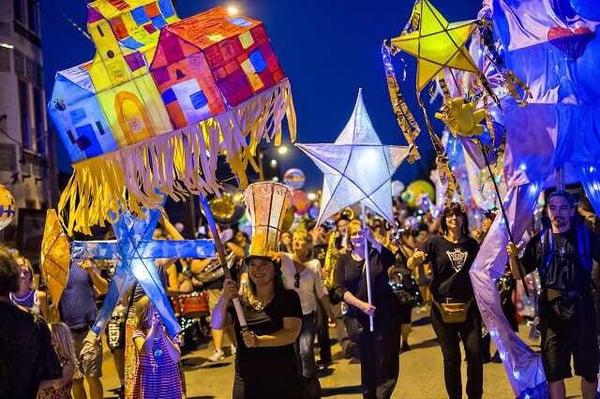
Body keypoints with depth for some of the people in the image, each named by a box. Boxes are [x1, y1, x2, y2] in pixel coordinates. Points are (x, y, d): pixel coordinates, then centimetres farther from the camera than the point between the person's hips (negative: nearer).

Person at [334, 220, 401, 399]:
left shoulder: (377, 254, 4)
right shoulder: (344, 260, 7)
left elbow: (391, 259, -19)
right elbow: (340, 289, -4)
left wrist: (372, 240, -30)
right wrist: (361, 304, -16)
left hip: (385, 314, -1)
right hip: (358, 317, 1)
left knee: (387, 362, -3)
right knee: (367, 363, 10)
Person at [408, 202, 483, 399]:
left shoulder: (472, 244, 7)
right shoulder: (436, 242, -1)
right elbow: (410, 265, -9)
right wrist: (415, 258, -30)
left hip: (468, 307, 2)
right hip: (442, 307, -2)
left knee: (475, 355, -4)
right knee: (451, 359, 4)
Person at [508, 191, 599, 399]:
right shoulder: (539, 241, 4)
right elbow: (520, 273, 7)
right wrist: (513, 256, -12)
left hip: (582, 309, -1)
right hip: (552, 312, 1)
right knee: (554, 372, 5)